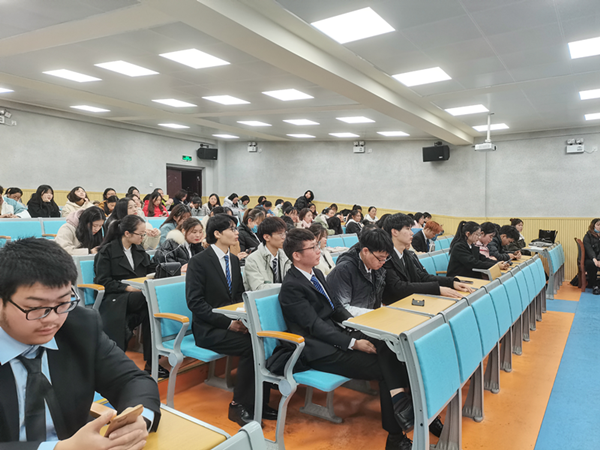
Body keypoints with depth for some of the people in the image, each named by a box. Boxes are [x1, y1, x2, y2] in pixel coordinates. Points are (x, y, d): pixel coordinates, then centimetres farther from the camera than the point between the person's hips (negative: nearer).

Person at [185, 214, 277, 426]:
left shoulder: (234, 260, 10)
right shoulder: (198, 262, -10)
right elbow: (195, 302, -15)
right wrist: (228, 322, -21)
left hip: (231, 322, 6)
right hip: (208, 329, -6)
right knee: (249, 346, -27)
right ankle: (239, 406, -10)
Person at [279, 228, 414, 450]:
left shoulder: (317, 273, 11)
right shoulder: (291, 286, -15)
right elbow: (316, 326, -19)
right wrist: (354, 343, -21)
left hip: (336, 334, 7)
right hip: (320, 350, -7)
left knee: (386, 347, -19)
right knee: (383, 368, -17)